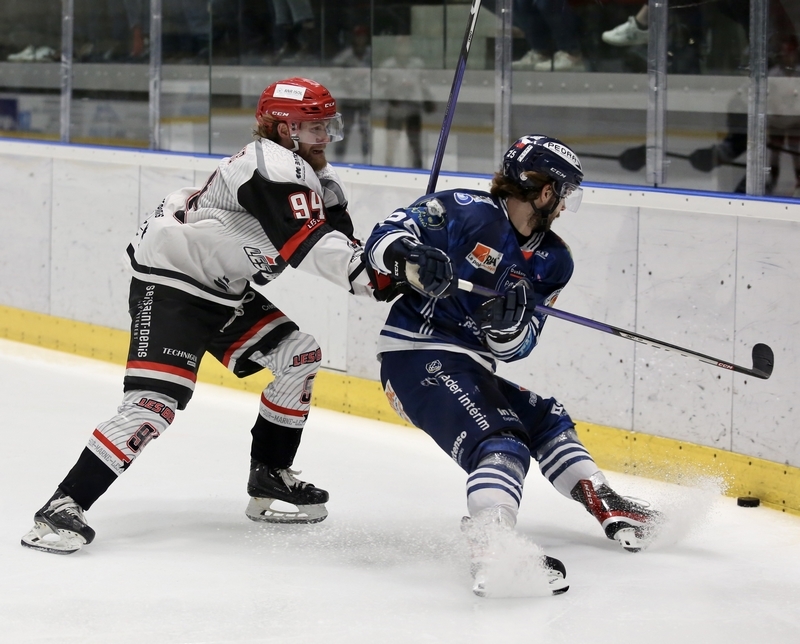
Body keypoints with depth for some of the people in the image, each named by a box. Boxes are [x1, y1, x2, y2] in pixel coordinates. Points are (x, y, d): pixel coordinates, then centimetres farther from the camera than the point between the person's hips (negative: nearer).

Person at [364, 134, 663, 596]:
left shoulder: (552, 261, 10)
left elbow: (513, 348, 4)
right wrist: (410, 259, -35)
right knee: (499, 441, -27)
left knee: (544, 419, 20)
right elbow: (386, 237, -12)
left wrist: (510, 326, -20)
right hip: (418, 356, -9)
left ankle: (608, 508, 35)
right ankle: (493, 552, -48)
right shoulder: (463, 212, -9)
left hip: (471, 368, 9)